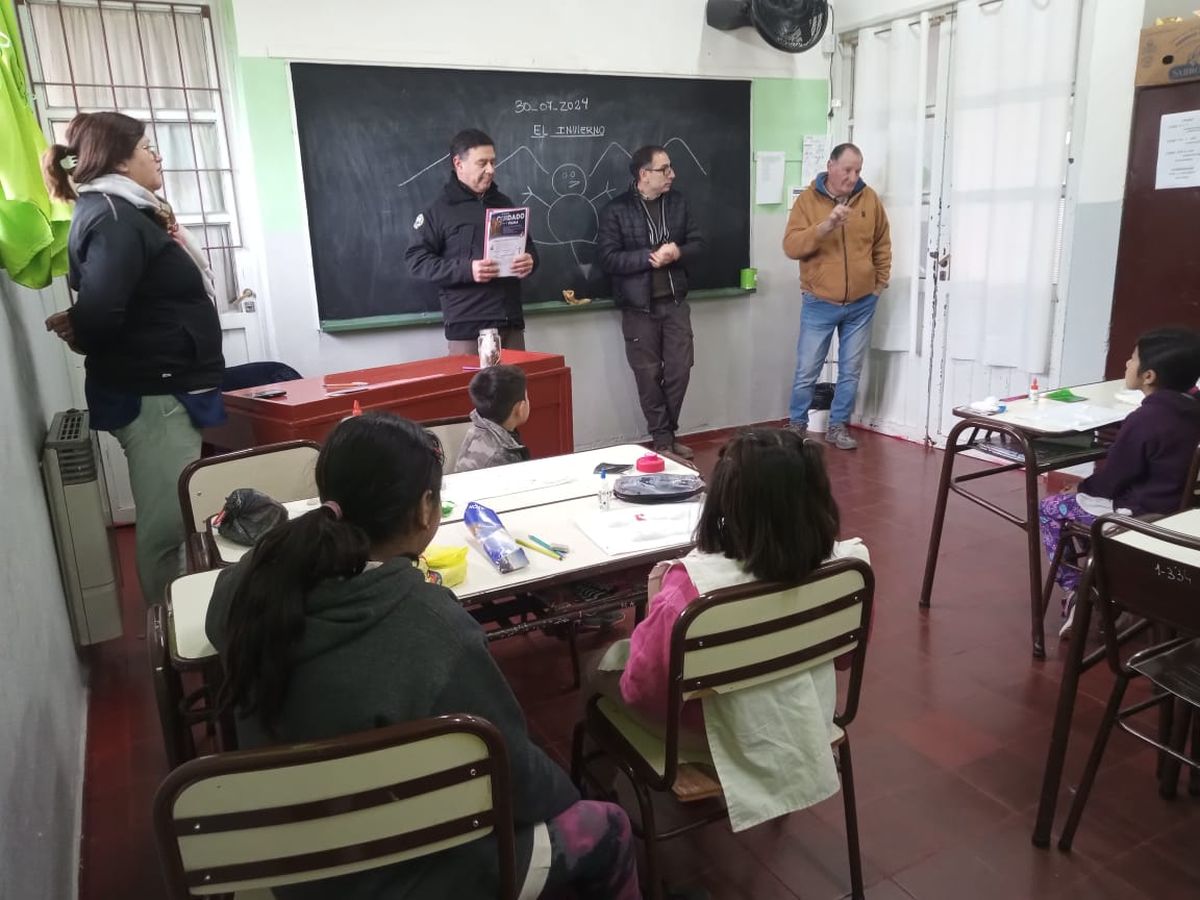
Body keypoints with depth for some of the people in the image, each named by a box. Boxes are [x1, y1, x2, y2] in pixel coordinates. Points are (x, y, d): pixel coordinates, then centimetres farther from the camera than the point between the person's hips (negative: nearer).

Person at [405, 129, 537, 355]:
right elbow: (416, 260, -7)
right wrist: (466, 270, -20)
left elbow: (527, 245, 26)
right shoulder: (438, 210, -1)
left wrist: (529, 259, 0)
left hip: (511, 322, 5)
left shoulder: (504, 204, 18)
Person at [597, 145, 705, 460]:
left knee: (680, 370, 5)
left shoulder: (677, 202, 8)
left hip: (675, 302, 4)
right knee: (649, 375, 3)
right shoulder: (616, 210, -8)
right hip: (639, 306, -4)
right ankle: (661, 438, 15)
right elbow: (608, 258, -15)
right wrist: (650, 257, -22)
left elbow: (698, 244, 7)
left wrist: (678, 253, -15)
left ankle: (670, 434, 21)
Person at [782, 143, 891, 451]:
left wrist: (880, 281, 9)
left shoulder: (869, 199, 2)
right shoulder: (808, 199, -5)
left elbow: (882, 244, 13)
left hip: (861, 304, 2)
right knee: (806, 371, 3)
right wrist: (826, 225, -27)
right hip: (819, 304, -2)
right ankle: (796, 425, 20)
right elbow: (791, 247, -16)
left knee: (851, 371, 8)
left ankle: (838, 426, 22)